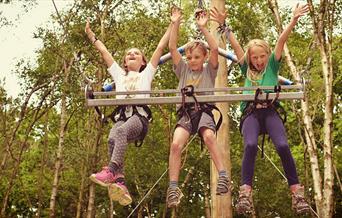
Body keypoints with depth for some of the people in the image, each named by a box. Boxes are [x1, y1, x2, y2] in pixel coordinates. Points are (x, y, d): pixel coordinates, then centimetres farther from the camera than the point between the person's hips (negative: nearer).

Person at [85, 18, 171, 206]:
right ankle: (120, 184, -49)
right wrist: (90, 34, 44)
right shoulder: (119, 74, 36)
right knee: (112, 139, -33)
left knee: (121, 131, -37)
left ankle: (110, 171, -54)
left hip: (140, 115, -2)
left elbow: (160, 48, 27)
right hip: (121, 115, 2)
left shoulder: (146, 73, 29)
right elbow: (103, 51, 40)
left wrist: (172, 25, 26)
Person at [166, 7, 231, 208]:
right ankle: (173, 188, -27)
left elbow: (215, 49, -3)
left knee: (209, 137, -35)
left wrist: (203, 28, -4)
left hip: (204, 111, -2)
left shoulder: (209, 71, 14)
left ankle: (223, 176, -33)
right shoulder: (183, 70, 21)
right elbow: (172, 48, 11)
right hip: (186, 112, 2)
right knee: (176, 144, -25)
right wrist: (176, 24, 5)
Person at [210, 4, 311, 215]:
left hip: (270, 111, 0)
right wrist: (223, 25, 16)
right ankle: (245, 192, -36)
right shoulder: (247, 69, 22)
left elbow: (281, 40, 8)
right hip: (251, 112, 1)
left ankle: (297, 192, -19)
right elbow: (235, 44, 20)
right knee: (250, 145, -29)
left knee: (283, 145, -25)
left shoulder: (272, 66, 18)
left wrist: (294, 20, 2)